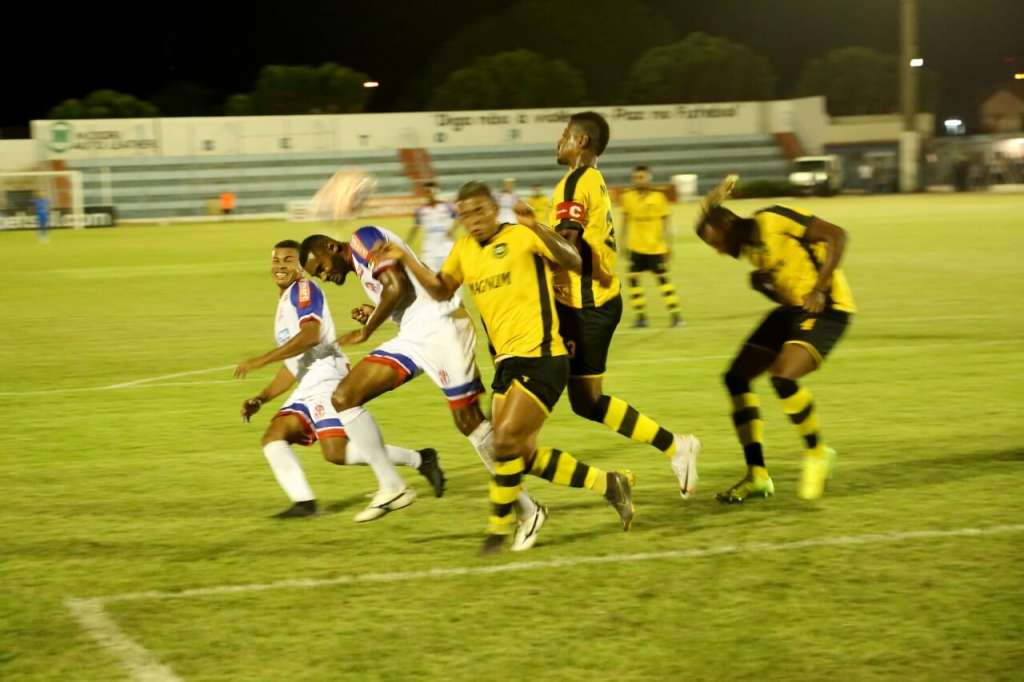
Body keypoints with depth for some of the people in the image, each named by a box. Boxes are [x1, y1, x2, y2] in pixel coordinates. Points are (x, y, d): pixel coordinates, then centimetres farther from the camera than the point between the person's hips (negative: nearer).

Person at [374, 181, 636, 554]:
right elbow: (441, 290, 26)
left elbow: (574, 262, -16)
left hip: (541, 358, -8)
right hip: (506, 361, 8)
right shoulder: (464, 250, 13)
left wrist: (540, 231, -32)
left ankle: (499, 527, 0)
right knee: (523, 455, 5)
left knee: (506, 439, -16)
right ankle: (609, 484, 19)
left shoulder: (521, 236, -8)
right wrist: (404, 258, 14)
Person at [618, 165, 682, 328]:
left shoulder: (658, 197, -6)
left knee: (663, 278, 2)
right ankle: (641, 316, 6)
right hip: (636, 247, 3)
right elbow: (625, 220, 11)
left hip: (656, 247, -3)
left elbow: (666, 221, -1)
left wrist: (668, 244, -4)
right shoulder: (628, 197, 0)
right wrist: (623, 241, 10)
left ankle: (675, 314, 9)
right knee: (634, 278, -3)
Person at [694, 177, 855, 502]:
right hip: (793, 308, 9)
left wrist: (819, 288, -24)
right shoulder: (748, 247, 9)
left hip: (826, 308, -9)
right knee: (736, 377, 2)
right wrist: (761, 283, -3)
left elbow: (836, 235, -19)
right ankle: (757, 476, 7)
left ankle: (817, 454, -2)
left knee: (782, 377, -28)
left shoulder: (774, 220, -16)